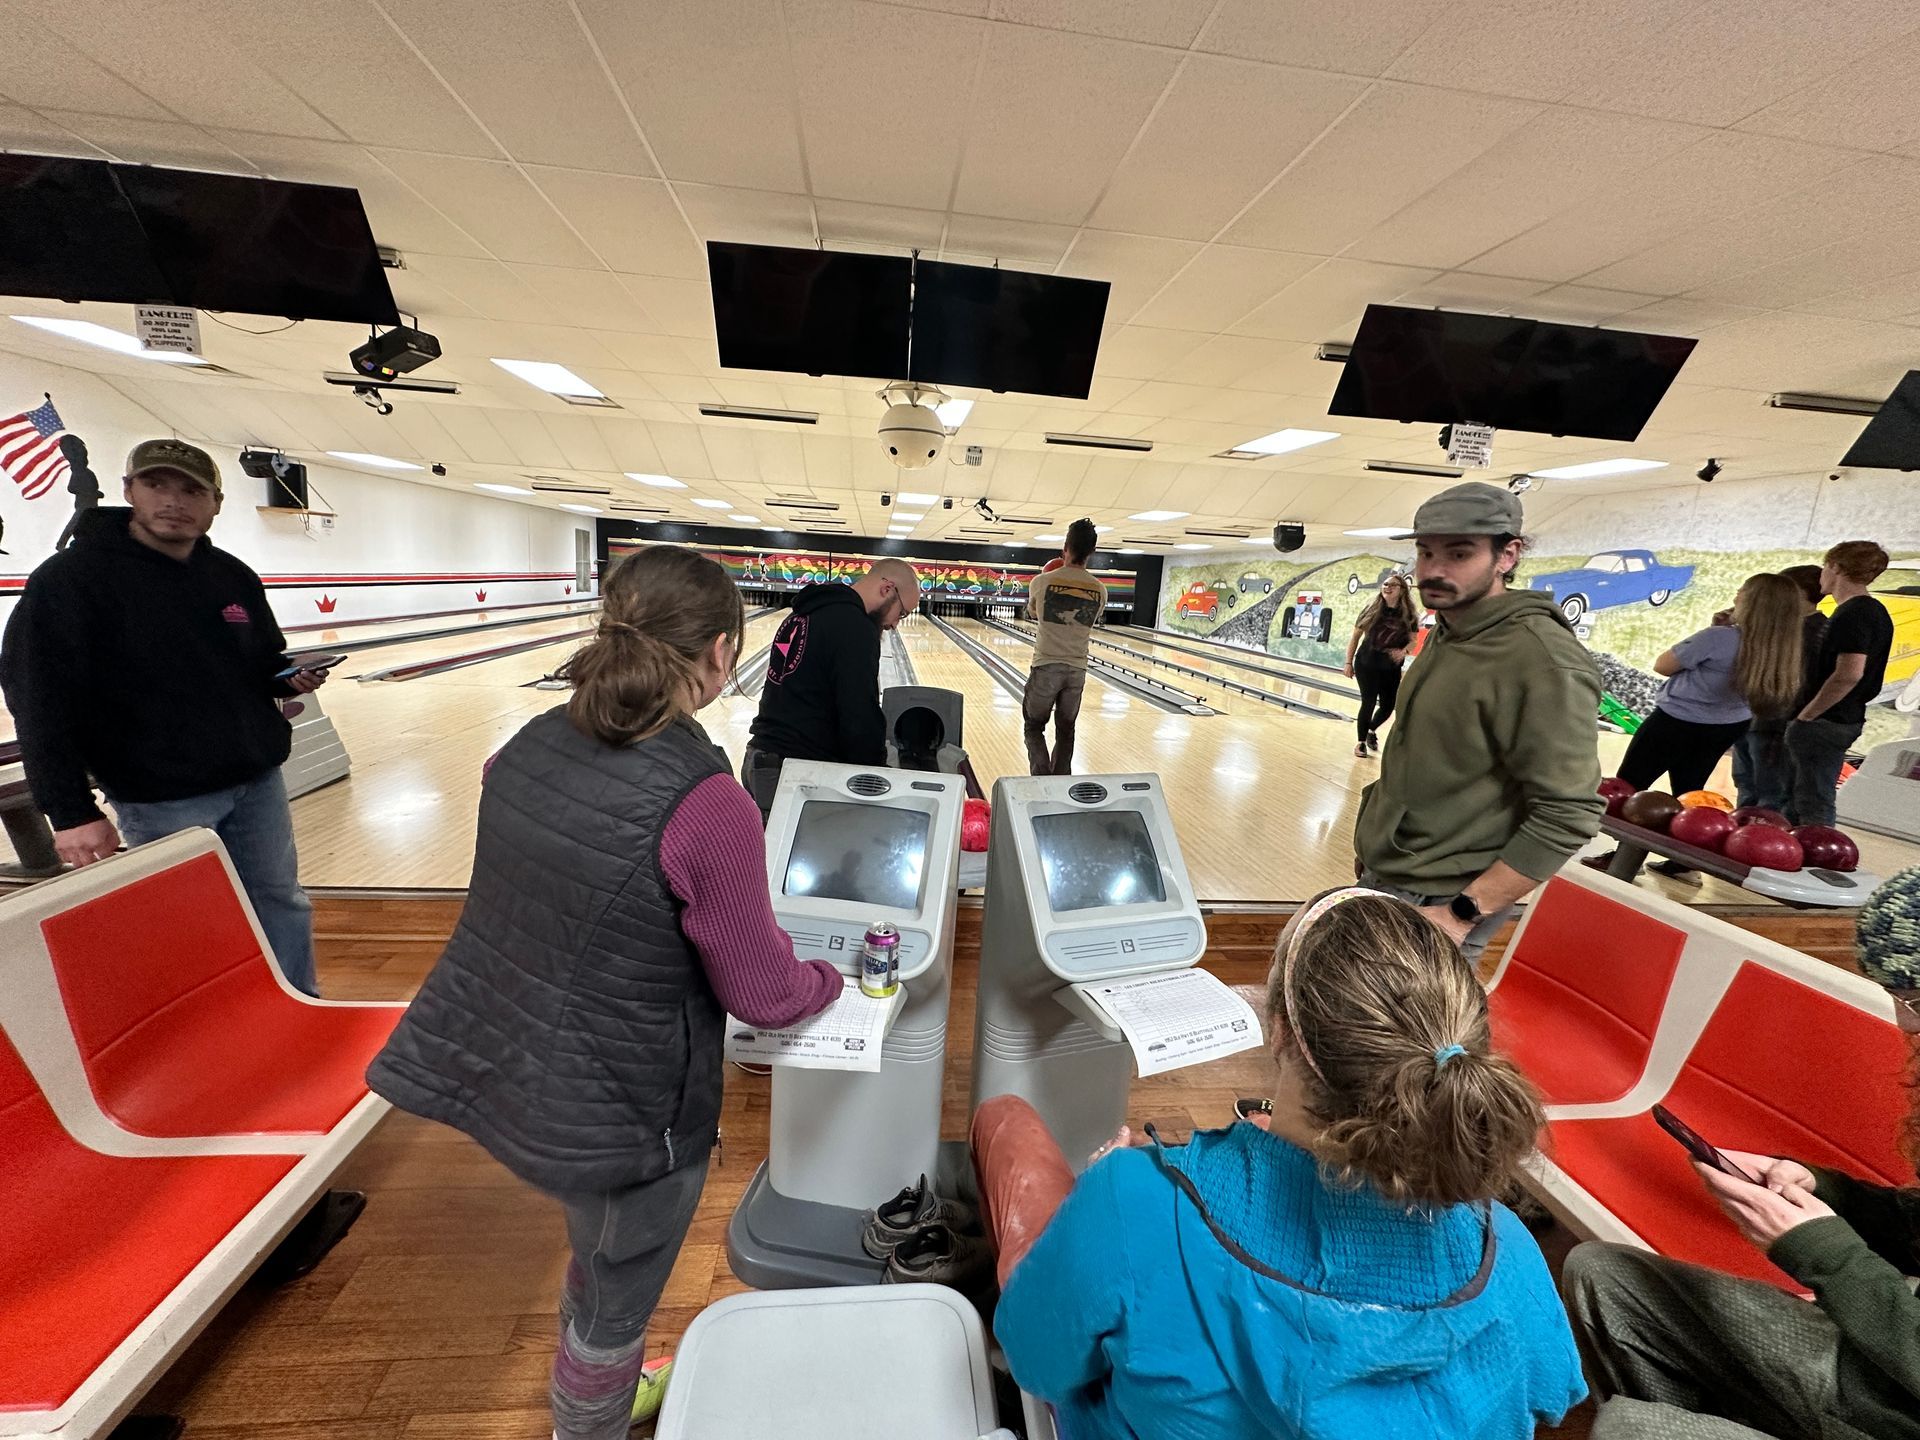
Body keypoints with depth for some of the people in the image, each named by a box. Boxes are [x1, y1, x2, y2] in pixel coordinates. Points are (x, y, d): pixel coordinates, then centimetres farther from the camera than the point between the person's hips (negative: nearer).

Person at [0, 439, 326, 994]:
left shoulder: (234, 577, 7)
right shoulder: (69, 579, -9)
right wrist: (69, 811, -17)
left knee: (280, 901, 14)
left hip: (258, 780, 5)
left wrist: (290, 679, -6)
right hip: (161, 798, -5)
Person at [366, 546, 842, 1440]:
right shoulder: (705, 804, -30)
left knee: (600, 1256, 34)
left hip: (501, 1071, 7)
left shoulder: (530, 747, -8)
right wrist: (828, 980, 2)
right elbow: (764, 996, -19)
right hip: (616, 1115, -7)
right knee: (616, 1301, 24)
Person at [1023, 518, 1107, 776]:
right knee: (1065, 731, 17)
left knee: (1033, 728, 11)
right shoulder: (1099, 590, -1)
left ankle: (1042, 781, -5)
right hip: (1077, 670, 3)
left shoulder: (1041, 582, -8)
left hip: (1045, 667, -2)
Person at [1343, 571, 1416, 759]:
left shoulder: (1408, 615, -3)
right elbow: (1355, 636, -1)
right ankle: (1361, 741, 15)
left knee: (1388, 706, 7)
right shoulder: (1372, 610, -6)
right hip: (1367, 664, -2)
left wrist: (1404, 651, -22)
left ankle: (1372, 730, 37)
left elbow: (1413, 640, 2)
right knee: (1368, 703, -3)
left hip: (1391, 668, 2)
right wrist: (1349, 662, -3)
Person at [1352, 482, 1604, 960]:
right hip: (1380, 874, 8)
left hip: (1431, 904, -8)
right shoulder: (1446, 633, 7)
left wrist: (1463, 914, -21)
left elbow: (1568, 814, -20)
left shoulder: (1541, 660, -20)